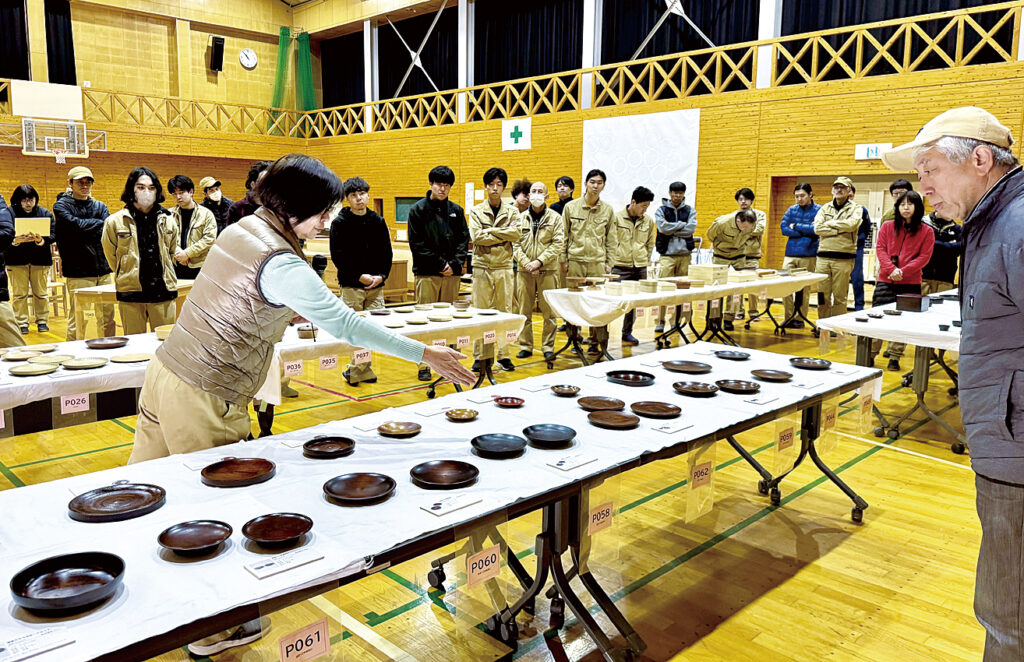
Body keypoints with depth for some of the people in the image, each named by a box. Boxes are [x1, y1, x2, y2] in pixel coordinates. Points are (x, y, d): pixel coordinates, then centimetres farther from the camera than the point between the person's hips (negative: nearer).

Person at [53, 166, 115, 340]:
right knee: (77, 321, -4)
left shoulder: (100, 206, 17)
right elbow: (76, 225, -15)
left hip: (103, 271, 4)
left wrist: (85, 227, -14)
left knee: (107, 318, 8)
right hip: (78, 273, -4)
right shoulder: (61, 206, 4)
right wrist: (98, 223, -2)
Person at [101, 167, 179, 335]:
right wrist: (128, 277, 14)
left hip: (163, 291, 2)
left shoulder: (168, 221, 7)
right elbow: (111, 256, 10)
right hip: (130, 295, -1)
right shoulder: (115, 222, 0)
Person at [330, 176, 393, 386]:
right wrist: (360, 276, -12)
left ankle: (357, 369, 13)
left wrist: (381, 276, -5)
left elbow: (387, 253, 10)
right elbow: (337, 256, -6)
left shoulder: (378, 222, 10)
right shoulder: (340, 223, -1)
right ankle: (363, 370, 9)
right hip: (351, 286, -3)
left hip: (376, 285, 4)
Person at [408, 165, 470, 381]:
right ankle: (424, 365, 4)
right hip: (426, 274, -3)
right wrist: (440, 264, -9)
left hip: (452, 274, 3)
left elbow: (464, 240, 10)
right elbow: (417, 244, -5)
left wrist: (455, 265, -6)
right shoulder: (418, 210, 2)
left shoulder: (456, 211, 12)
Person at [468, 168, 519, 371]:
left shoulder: (512, 211, 10)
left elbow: (516, 233, -6)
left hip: (504, 267, 1)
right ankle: (480, 356, 7)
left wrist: (490, 231, -9)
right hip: (482, 266, -1)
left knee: (505, 311, 4)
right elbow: (476, 237, -8)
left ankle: (503, 355, 12)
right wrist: (503, 236, -7)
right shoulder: (476, 211, 6)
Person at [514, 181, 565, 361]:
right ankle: (525, 346, 14)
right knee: (524, 311, 5)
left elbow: (558, 244, -3)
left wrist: (540, 261, -12)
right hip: (525, 271, 2)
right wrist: (526, 263, -9)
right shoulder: (521, 218, 10)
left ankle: (548, 347, 8)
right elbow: (515, 244, 5)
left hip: (548, 270, -2)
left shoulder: (555, 218, 4)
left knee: (549, 312, 0)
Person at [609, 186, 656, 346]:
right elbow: (612, 243, -4)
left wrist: (645, 260, 11)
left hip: (640, 267, 4)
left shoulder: (648, 220, 7)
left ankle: (627, 333, 19)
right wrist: (611, 264, -8)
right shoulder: (617, 218, -4)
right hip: (621, 267, -4)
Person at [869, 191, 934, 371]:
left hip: (911, 283, 0)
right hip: (885, 280, 1)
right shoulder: (887, 226, 7)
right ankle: (870, 354, 12)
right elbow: (880, 249, 1)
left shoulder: (926, 231, 3)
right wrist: (892, 269, -15)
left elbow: (924, 257, -3)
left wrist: (903, 271, -14)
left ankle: (895, 358, 14)